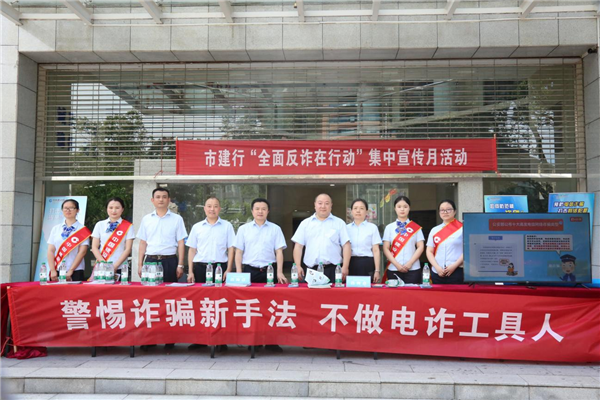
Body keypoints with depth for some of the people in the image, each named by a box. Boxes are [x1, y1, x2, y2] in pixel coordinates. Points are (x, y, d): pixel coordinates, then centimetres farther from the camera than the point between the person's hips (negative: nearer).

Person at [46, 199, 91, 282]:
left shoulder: (82, 230, 0)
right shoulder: (56, 229, 10)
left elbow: (82, 252, -7)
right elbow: (50, 250, 5)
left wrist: (70, 271, -13)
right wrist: (52, 271, -6)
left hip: (75, 272, -3)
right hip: (56, 272, 3)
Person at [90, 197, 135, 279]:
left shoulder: (128, 226, 4)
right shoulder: (100, 225, 10)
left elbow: (128, 249, -2)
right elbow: (94, 247, 6)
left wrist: (115, 266, -12)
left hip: (120, 268, -2)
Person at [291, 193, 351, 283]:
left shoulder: (339, 223, 10)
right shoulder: (305, 223, 13)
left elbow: (346, 246, 4)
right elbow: (298, 246, 9)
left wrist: (345, 267, -6)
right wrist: (298, 266, -2)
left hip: (333, 269, -1)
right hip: (311, 270, 1)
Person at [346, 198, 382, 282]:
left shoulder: (372, 227, 5)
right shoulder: (347, 228, 9)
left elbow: (376, 250, 2)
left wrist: (377, 270, -5)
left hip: (367, 264, -1)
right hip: (351, 264, 1)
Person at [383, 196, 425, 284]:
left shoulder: (416, 227, 7)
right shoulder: (389, 227, 7)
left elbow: (421, 247, 3)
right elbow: (386, 249, 2)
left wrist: (410, 263, -9)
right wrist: (397, 264, -10)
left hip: (413, 269, 0)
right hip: (393, 269, 1)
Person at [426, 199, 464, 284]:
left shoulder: (462, 229, 1)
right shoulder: (434, 230, 12)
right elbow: (429, 251, 9)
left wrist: (454, 265, -12)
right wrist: (437, 267, -6)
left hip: (456, 272, -3)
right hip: (437, 273, 4)